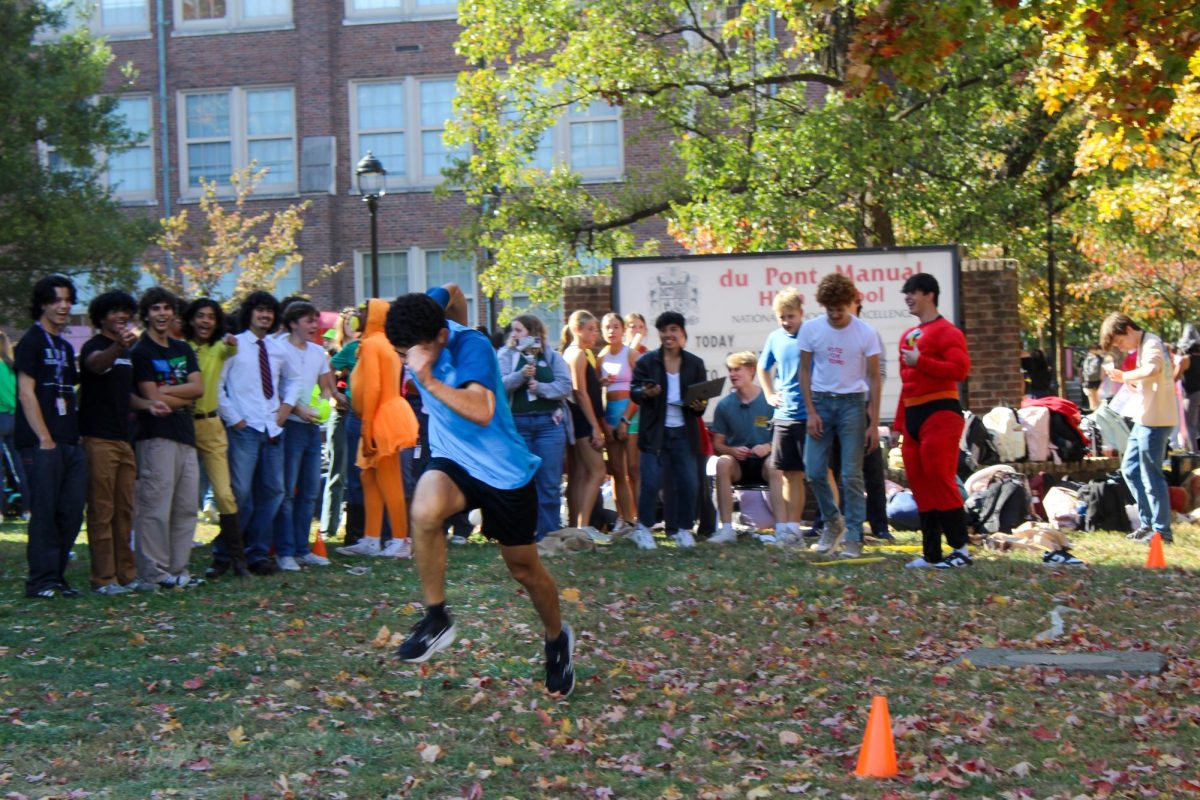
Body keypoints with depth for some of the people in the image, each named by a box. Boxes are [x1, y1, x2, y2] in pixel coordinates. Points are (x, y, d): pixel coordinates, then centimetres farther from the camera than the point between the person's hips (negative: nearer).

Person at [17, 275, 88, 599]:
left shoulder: (66, 347, 20)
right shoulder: (32, 342, -3)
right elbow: (26, 393, -10)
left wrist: (76, 436, 12)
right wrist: (45, 439, -15)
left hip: (70, 443, 8)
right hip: (42, 443, -8)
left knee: (72, 513, 7)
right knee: (45, 512, -6)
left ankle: (57, 577, 15)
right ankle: (41, 581, -1)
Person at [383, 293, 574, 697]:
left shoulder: (472, 346, -27)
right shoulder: (416, 338, -7)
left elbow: (481, 413, -40)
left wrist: (428, 380, -47)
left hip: (505, 470, -4)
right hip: (453, 460, 4)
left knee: (524, 568, 10)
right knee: (425, 510, -32)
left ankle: (557, 638, 40)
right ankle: (436, 617, -15)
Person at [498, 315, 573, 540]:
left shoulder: (551, 356, 10)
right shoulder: (506, 355, 9)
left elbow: (565, 386, -1)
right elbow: (499, 384, -6)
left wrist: (541, 387, -15)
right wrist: (520, 376, -22)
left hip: (549, 423, 0)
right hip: (517, 425, 0)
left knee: (549, 483, 0)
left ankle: (548, 535, 6)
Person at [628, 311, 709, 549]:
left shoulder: (695, 364, 8)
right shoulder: (647, 361, 1)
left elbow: (703, 397, 12)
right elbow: (634, 392, 0)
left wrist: (700, 406, -11)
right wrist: (645, 393, -23)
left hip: (684, 433, 2)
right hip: (655, 432, -2)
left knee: (689, 482, 0)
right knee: (651, 482, -7)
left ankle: (683, 529, 15)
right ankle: (642, 528, 8)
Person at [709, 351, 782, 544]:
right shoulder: (725, 405, 2)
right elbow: (717, 445, 4)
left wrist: (769, 447, -23)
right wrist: (733, 451, -18)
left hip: (764, 460, -2)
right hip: (739, 465, 2)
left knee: (775, 465, -36)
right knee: (723, 463, -31)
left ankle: (781, 528, -38)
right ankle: (727, 530, -34)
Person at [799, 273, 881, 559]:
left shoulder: (866, 333, -6)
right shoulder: (811, 329, -2)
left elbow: (874, 378, -3)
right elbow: (804, 371, 5)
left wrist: (874, 424, -6)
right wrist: (811, 412, -4)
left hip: (852, 403, -2)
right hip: (821, 401, 2)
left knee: (851, 475, -3)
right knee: (815, 470, -1)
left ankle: (853, 539, 4)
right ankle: (833, 522, 22)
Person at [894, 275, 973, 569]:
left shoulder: (946, 332, -6)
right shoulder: (907, 336, 20)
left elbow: (960, 369, -19)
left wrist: (920, 361, -18)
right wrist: (899, 424, 20)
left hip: (940, 412, -9)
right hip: (913, 414, 9)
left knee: (939, 479, -12)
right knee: (920, 484, 6)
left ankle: (961, 550, -6)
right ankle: (931, 553, 10)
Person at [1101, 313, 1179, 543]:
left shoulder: (1151, 344, -15)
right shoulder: (1141, 348, 16)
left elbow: (1153, 369, -37)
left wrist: (1124, 376, -25)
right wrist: (1131, 382, 1)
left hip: (1155, 421, -11)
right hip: (1145, 419, 11)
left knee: (1151, 476, -4)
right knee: (1130, 469, 17)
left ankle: (1161, 531, 3)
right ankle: (1148, 523, 24)